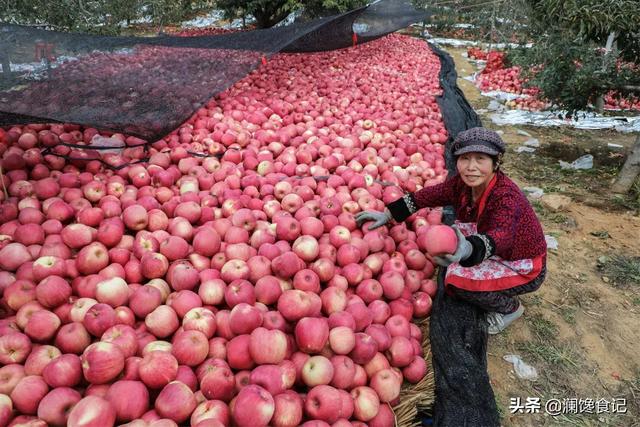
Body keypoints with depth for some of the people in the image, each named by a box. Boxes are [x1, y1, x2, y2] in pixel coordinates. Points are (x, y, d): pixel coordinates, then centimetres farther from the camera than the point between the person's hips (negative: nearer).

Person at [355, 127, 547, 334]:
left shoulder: (506, 196, -33)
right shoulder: (461, 183, -13)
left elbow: (501, 235, -50)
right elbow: (425, 196, -3)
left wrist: (468, 249, -71)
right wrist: (387, 214, -5)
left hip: (525, 267, -7)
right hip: (498, 254, 7)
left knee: (458, 278, -24)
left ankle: (510, 308, 5)